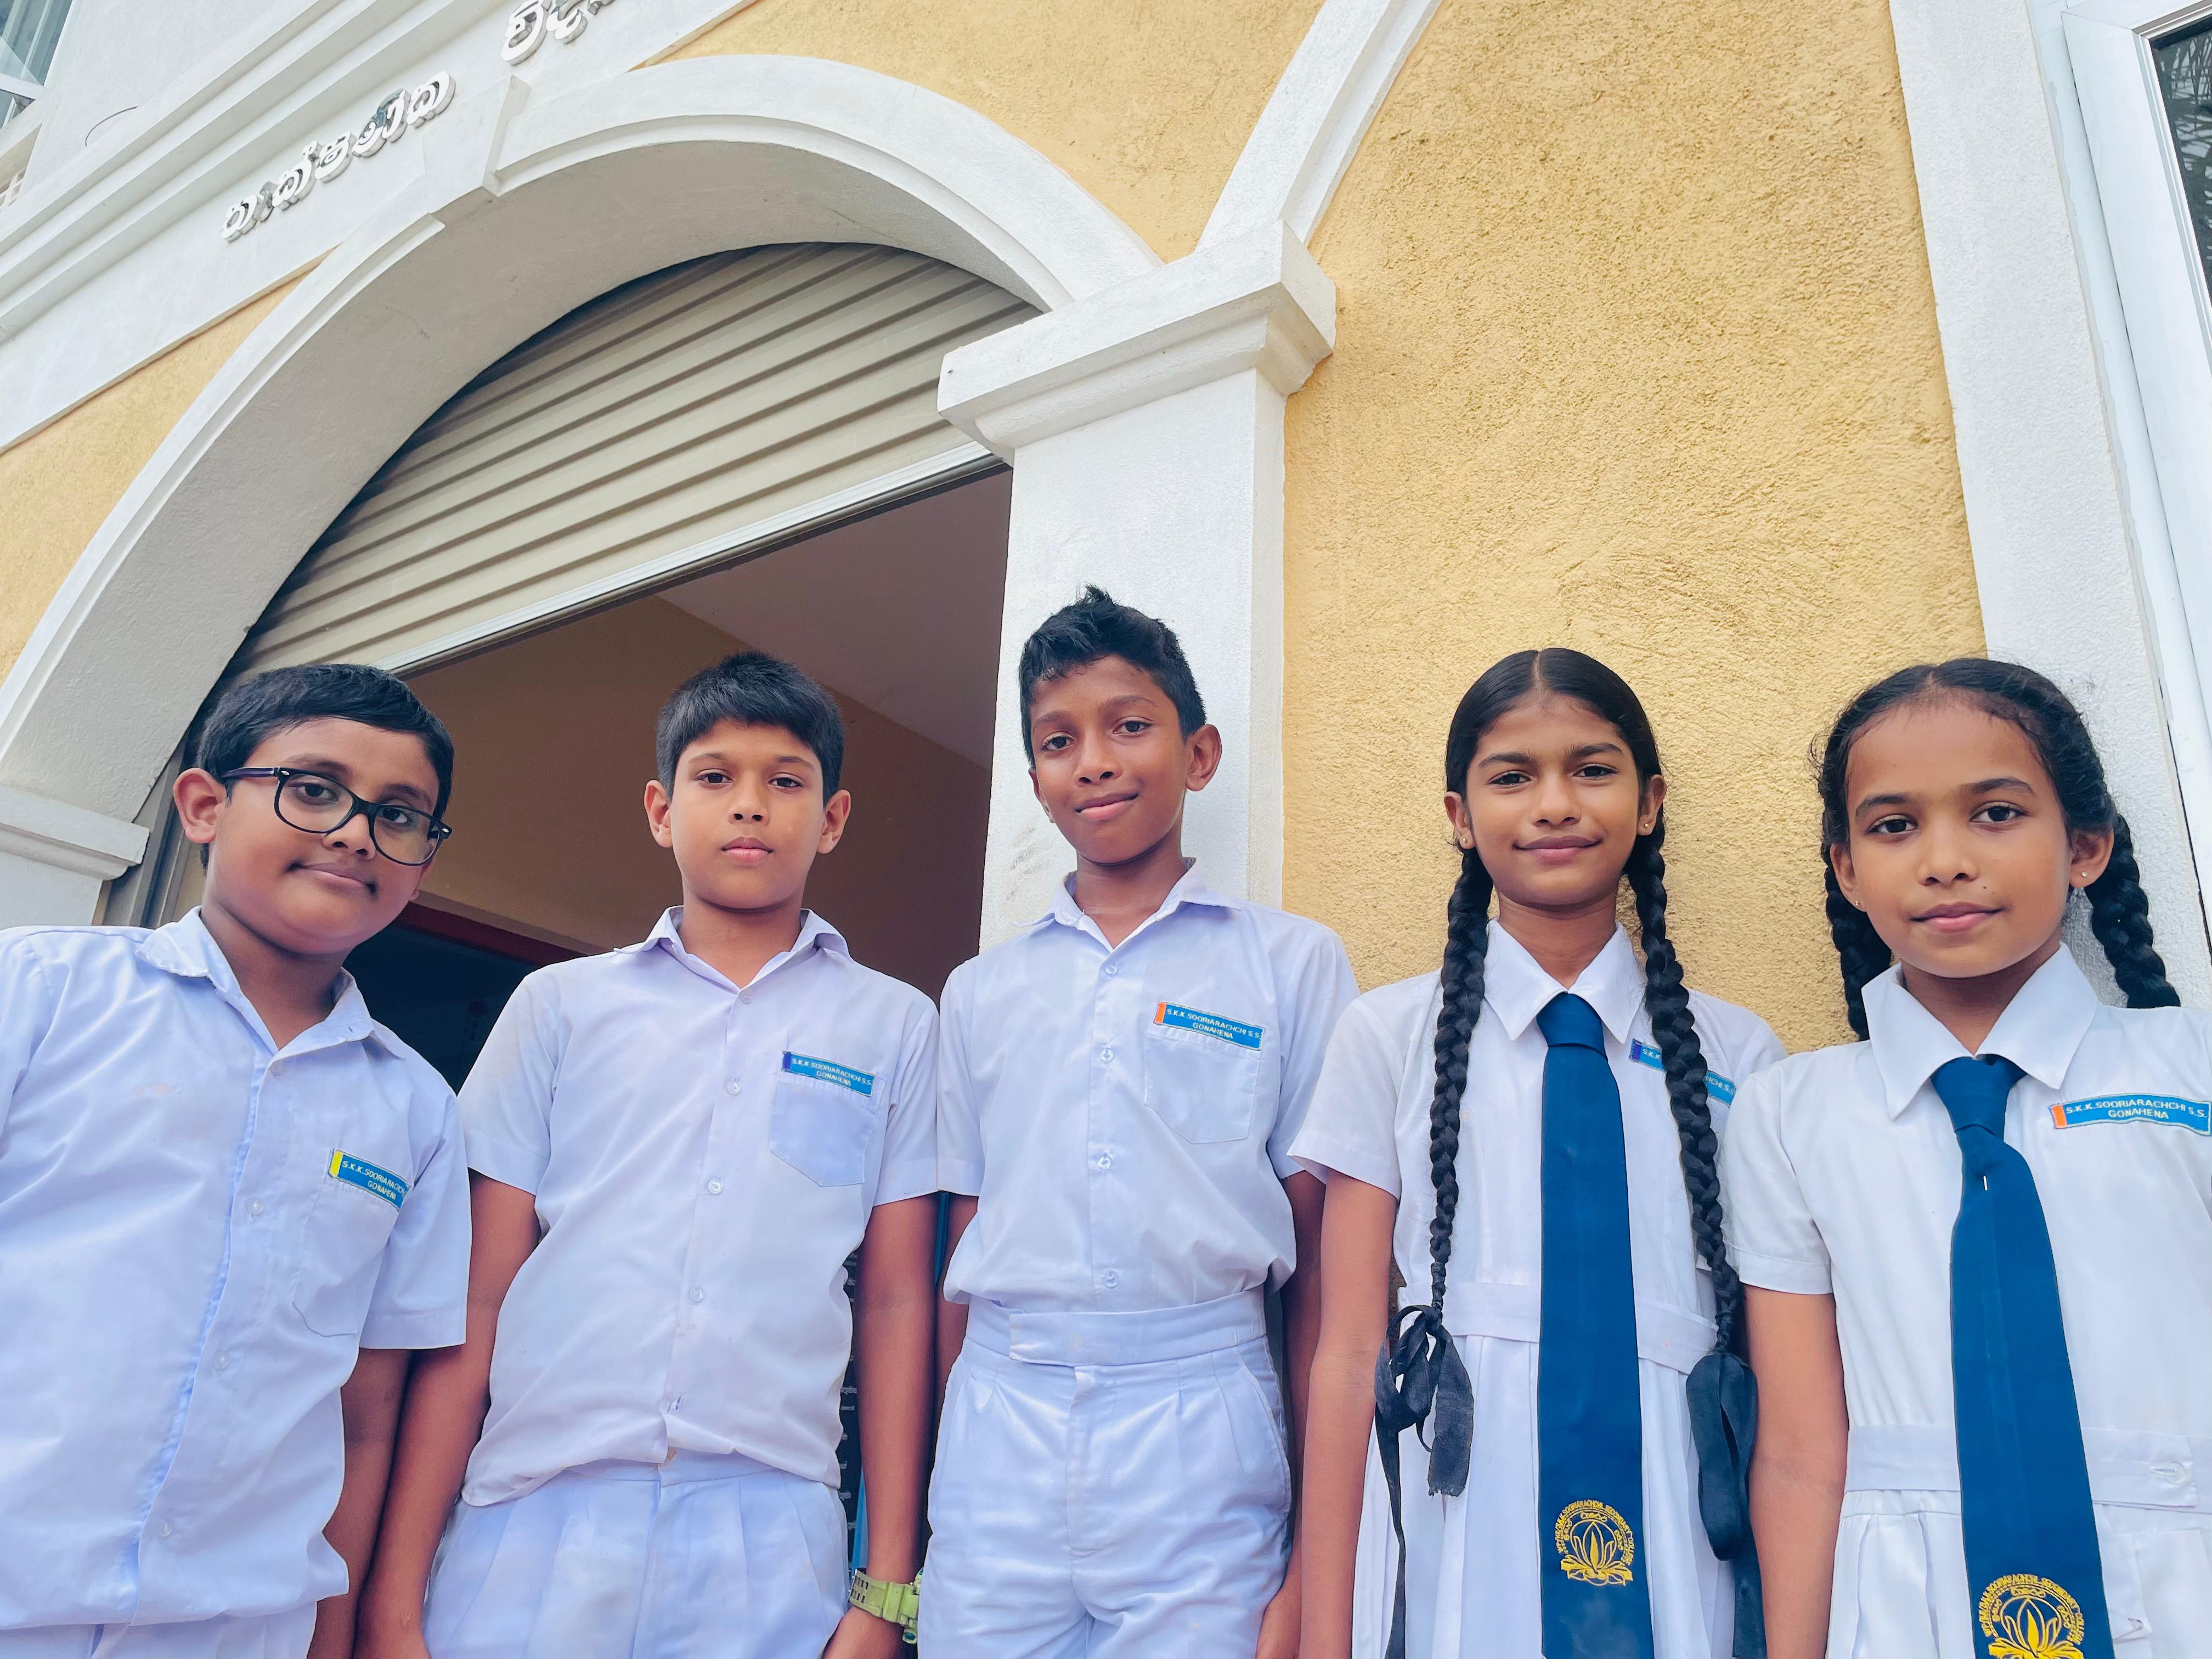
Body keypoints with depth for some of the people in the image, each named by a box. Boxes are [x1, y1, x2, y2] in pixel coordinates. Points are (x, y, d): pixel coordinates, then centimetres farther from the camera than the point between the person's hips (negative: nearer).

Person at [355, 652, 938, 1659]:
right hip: (534, 1522, 1)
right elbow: (477, 1301, 5)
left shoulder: (893, 1027, 8)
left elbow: (897, 1307, 6)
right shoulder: (562, 1005, 8)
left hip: (769, 1539, 0)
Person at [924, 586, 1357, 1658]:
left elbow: (1319, 1260, 1)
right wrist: (928, 1492, 10)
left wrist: (1319, 1552, -3)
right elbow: (962, 1252, 15)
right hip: (997, 1428, 3)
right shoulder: (980, 992, 13)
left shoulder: (1290, 962, 4)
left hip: (1196, 1423, -2)